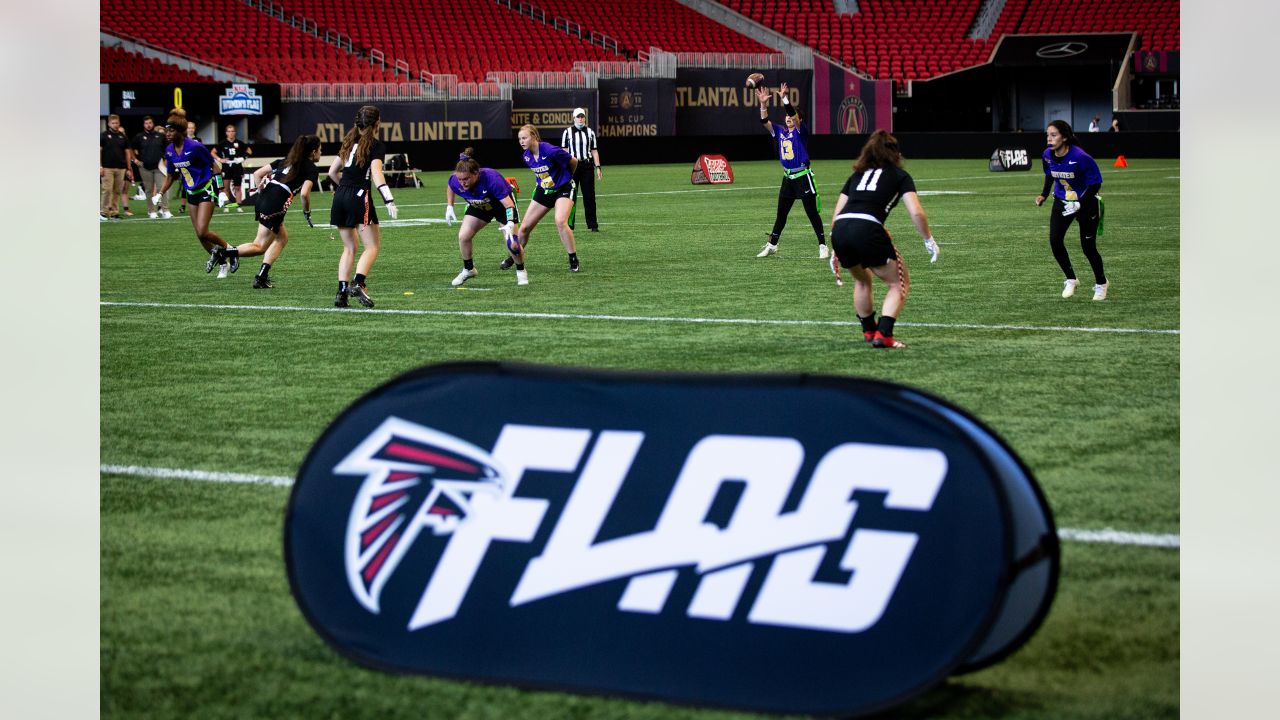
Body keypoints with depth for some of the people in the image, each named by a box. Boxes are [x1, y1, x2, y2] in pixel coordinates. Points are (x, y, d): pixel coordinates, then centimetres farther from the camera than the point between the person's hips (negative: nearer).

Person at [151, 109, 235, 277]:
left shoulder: (195, 147, -20)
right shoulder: (169, 151, 1)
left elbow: (214, 167, -13)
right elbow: (170, 175, 15)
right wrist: (160, 194, 8)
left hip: (206, 191, -7)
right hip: (192, 194, 7)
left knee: (202, 232, -17)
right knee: (199, 235, 5)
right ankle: (223, 263, 21)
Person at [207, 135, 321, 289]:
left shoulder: (286, 160, 22)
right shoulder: (312, 169, 1)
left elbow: (257, 174, 17)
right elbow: (304, 193, -15)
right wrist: (307, 212, 2)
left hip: (262, 198, 8)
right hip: (276, 206, -8)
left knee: (282, 238, 22)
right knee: (260, 247, 4)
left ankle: (262, 277, 16)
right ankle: (221, 253, -10)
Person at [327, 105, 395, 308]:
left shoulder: (350, 142, 17)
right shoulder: (376, 145, -3)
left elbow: (332, 172, 20)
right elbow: (376, 173, -18)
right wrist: (388, 199, -26)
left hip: (340, 197, 7)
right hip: (359, 197, -7)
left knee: (349, 248, 13)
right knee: (373, 245, -2)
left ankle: (341, 291, 2)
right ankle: (358, 283, -22)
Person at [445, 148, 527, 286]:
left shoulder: (491, 178, -42)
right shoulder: (455, 181, -28)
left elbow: (509, 205, -41)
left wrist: (510, 225, -55)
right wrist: (449, 206, -4)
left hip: (502, 204, -4)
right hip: (478, 206, 4)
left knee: (512, 243, -15)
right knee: (463, 236, -11)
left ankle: (521, 272, 13)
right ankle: (468, 270, 14)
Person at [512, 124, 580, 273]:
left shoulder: (550, 151, -27)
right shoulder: (527, 156, -6)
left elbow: (573, 161, -12)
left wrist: (566, 177, 5)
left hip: (563, 190, -6)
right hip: (543, 190, 6)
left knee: (560, 221, -30)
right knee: (524, 227, 6)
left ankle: (573, 261, -16)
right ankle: (514, 258, 30)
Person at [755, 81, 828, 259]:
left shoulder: (801, 131, -5)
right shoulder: (780, 131, 11)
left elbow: (794, 114, -21)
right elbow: (764, 121, 0)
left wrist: (785, 99, -31)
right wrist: (763, 104, -13)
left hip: (803, 177, -6)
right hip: (788, 178, 6)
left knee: (812, 213, -4)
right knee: (781, 214, 13)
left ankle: (823, 246, 0)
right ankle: (771, 246, 22)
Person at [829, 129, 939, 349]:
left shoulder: (856, 175, 29)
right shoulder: (900, 176, 17)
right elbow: (916, 212, 2)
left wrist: (836, 251, 31)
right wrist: (929, 240, 15)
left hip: (840, 232, 5)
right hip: (868, 230, -5)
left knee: (862, 280, 32)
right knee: (899, 283, 11)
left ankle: (869, 331, 38)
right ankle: (883, 335, -4)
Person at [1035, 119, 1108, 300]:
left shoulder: (1080, 157, -28)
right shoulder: (1047, 155, -11)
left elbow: (1095, 183, -21)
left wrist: (1079, 204, -29)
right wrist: (1044, 195, -2)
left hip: (1085, 203, -5)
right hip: (1062, 202, 5)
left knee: (1088, 247, 0)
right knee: (1055, 241, -11)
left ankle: (1101, 283, 26)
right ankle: (1071, 279, 11)